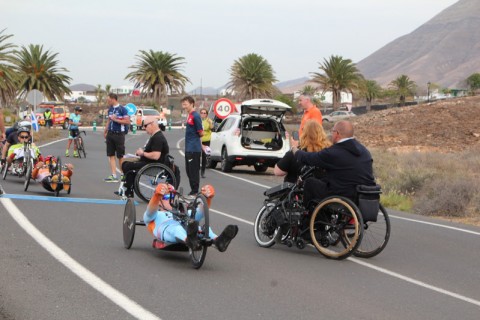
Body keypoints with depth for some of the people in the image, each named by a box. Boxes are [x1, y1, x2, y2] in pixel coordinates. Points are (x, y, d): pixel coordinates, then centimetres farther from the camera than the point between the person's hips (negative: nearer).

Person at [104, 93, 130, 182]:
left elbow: (128, 122, -14)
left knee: (120, 156, 1)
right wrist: (105, 132, 12)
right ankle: (114, 176, 4)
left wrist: (116, 120, -16)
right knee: (111, 155, 3)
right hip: (110, 134, 6)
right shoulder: (110, 109, 11)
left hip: (119, 134, -6)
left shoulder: (122, 109, -9)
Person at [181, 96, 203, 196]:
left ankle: (195, 192, -1)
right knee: (189, 170, 14)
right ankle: (193, 191, 20)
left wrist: (194, 137, 2)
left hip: (193, 149, -10)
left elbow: (201, 133, -13)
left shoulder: (195, 116, -14)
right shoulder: (190, 116, 14)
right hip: (189, 148, 10)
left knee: (193, 171, -5)